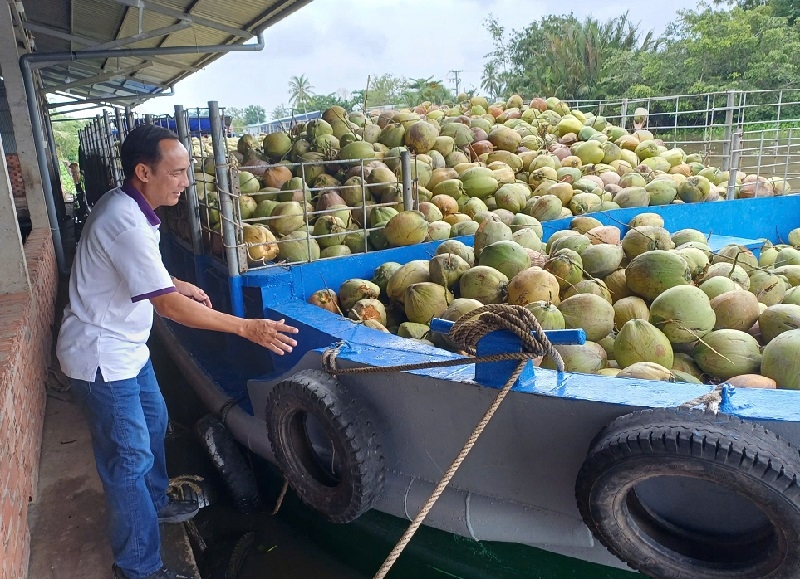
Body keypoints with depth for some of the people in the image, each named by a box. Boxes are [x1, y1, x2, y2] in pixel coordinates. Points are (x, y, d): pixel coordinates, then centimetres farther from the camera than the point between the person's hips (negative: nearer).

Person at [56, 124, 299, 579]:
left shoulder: (130, 206, 2)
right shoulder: (125, 223, -30)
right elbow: (169, 306, -33)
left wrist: (178, 284, 8)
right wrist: (247, 328, -32)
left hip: (126, 345, 10)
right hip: (102, 357, -10)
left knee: (153, 424, 24)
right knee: (129, 457, 0)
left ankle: (155, 502, 47)